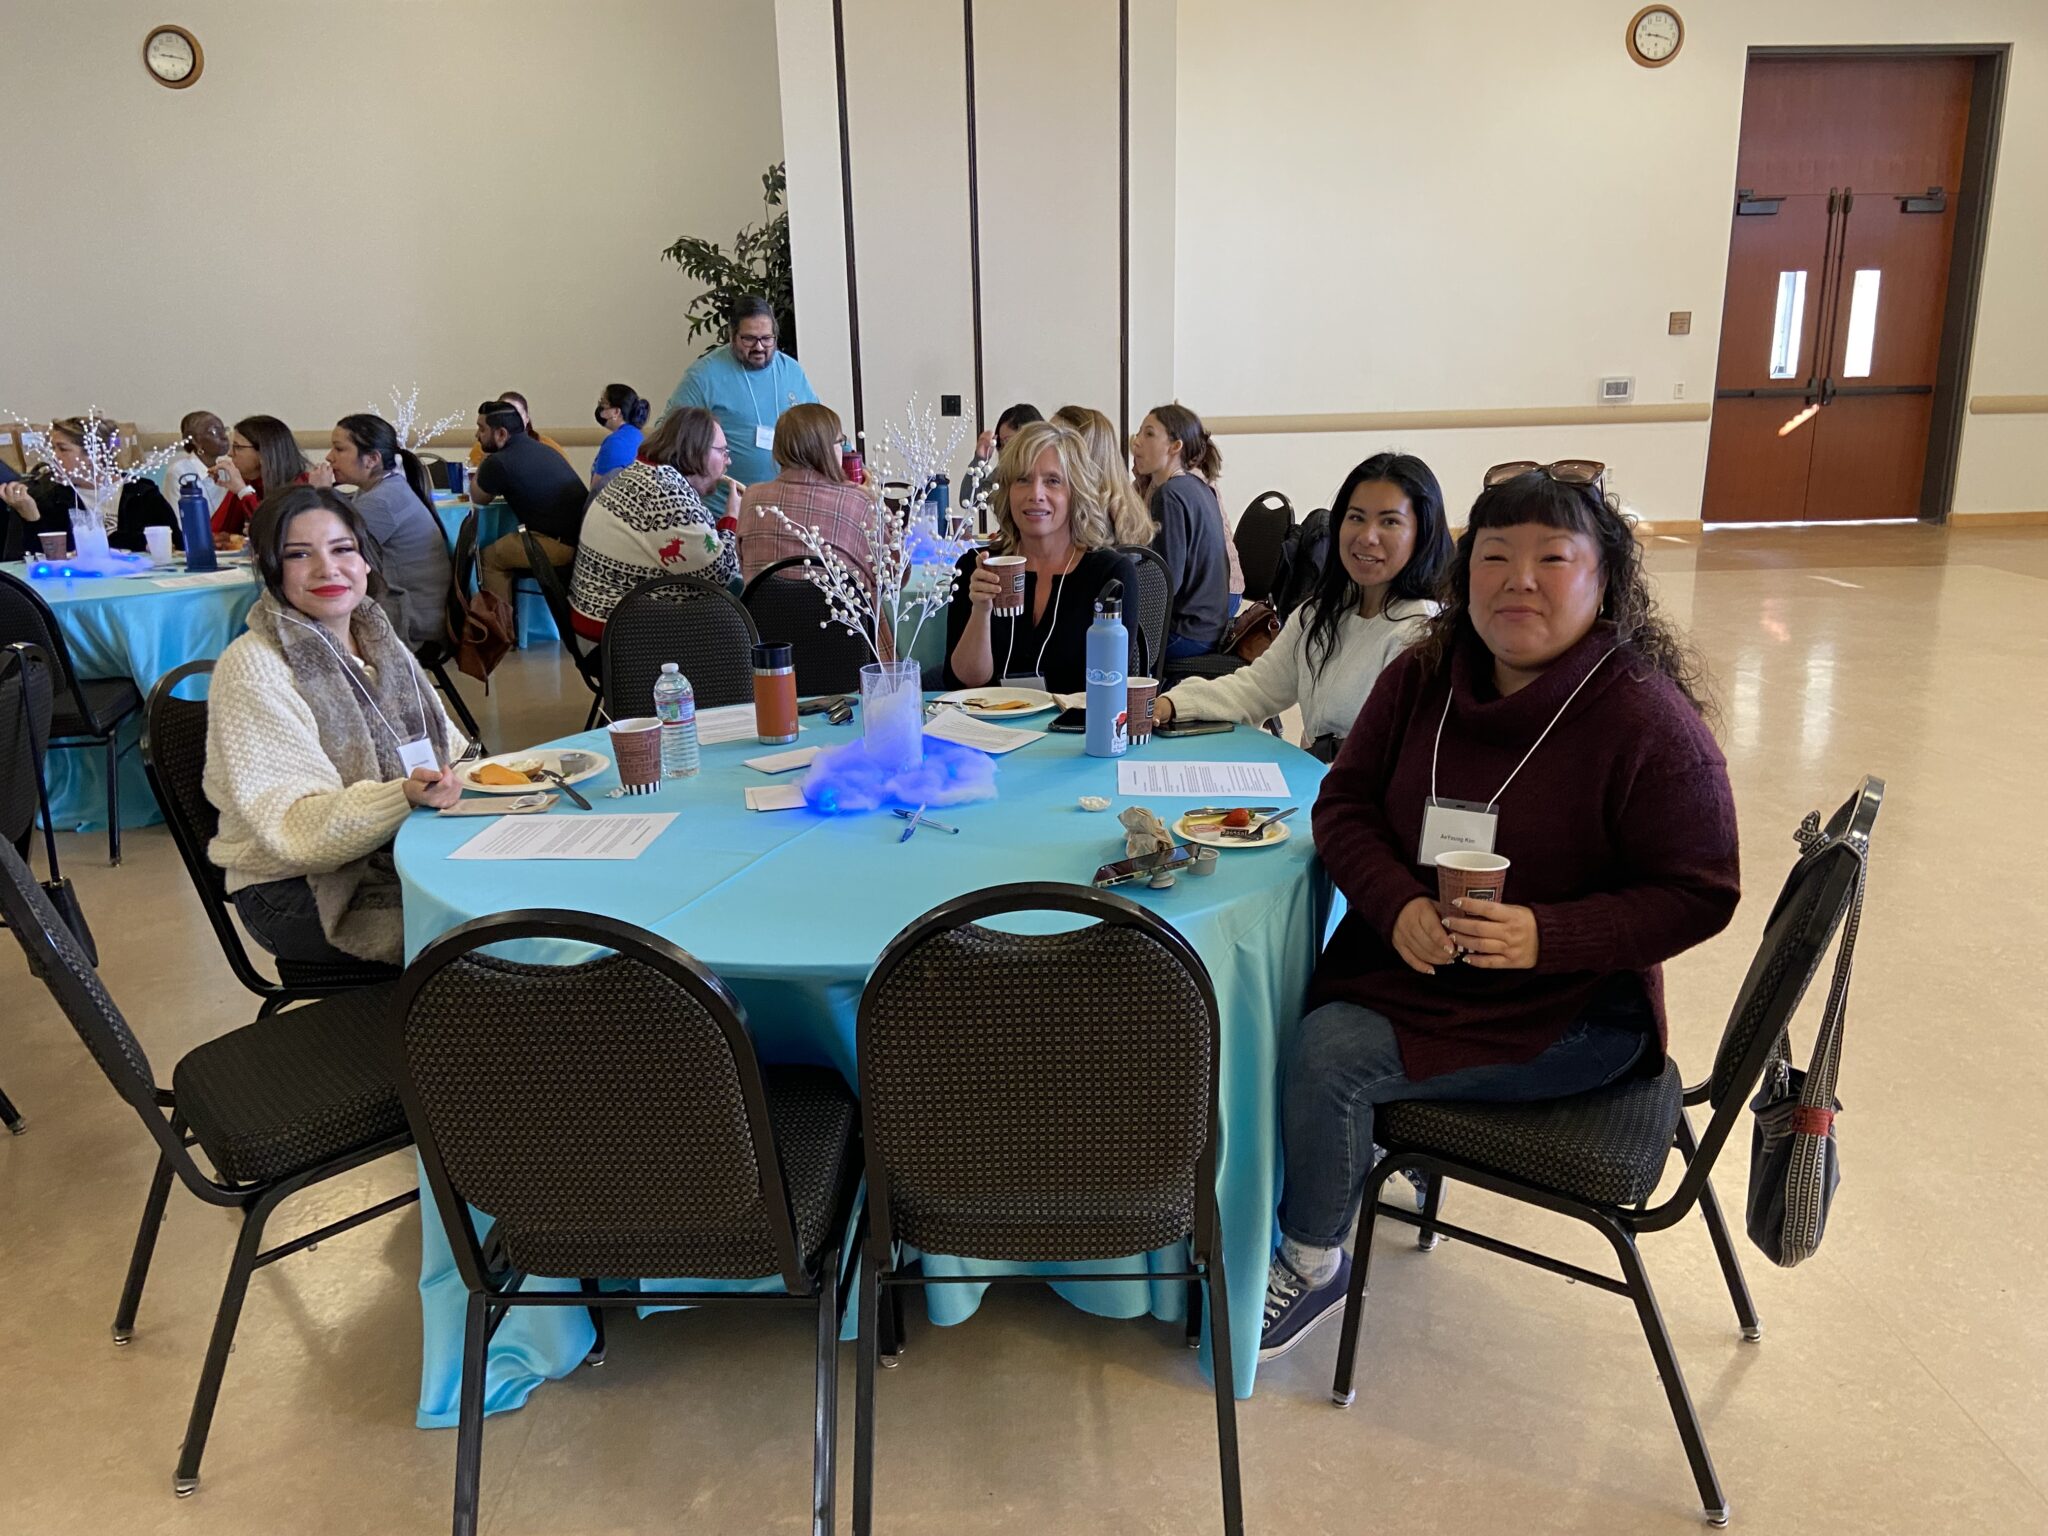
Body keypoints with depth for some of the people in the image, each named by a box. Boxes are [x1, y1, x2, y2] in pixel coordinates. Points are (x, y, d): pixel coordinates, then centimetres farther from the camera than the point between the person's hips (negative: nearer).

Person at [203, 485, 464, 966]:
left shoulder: (380, 639, 10)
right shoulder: (253, 669, -13)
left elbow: (448, 753, 18)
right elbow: (294, 828, -19)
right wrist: (404, 798, -35)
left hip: (409, 853, 7)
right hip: (302, 891, -7)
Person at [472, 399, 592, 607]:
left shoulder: (499, 462, -8)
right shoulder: (540, 447, 17)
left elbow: (478, 498, 13)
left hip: (560, 543, -8)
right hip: (585, 536, 8)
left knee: (490, 558, 12)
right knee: (504, 546, 27)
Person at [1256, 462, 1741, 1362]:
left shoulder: (1650, 721, -15)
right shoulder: (1422, 679, 0)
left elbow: (1697, 894, -13)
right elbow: (1344, 804, 3)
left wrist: (1544, 936, -25)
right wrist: (1400, 907, -17)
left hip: (1566, 1011, -5)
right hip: (1406, 955, 6)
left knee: (1324, 1057, -22)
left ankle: (1312, 1265, 6)